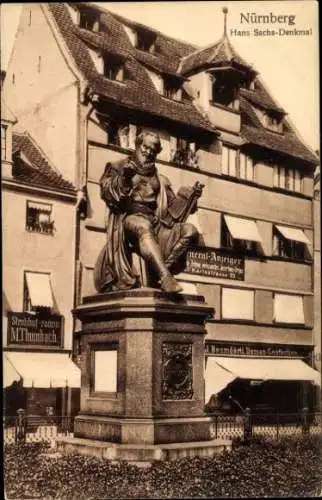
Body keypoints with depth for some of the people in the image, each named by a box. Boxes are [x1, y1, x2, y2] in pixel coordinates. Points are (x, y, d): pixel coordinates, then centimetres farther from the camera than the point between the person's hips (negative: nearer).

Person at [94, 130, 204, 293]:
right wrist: (123, 177, -13)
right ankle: (166, 278, -54)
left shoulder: (160, 179, 28)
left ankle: (156, 273, -30)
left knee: (190, 231, -19)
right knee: (144, 226, -41)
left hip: (154, 221, 5)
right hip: (128, 217, -5)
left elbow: (174, 205, 21)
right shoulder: (120, 167, 18)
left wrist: (191, 195, 5)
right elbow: (106, 193, 3)